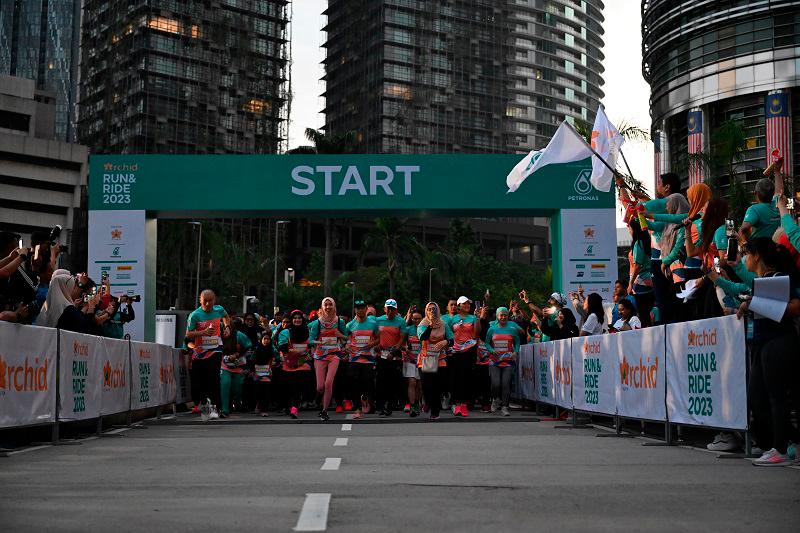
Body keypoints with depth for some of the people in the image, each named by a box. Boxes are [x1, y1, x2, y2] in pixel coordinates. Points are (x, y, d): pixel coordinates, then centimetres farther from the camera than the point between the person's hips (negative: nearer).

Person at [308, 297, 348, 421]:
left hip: (334, 354, 0)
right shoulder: (317, 323, 2)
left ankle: (324, 411, -3)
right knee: (320, 387, -5)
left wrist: (341, 335, -8)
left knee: (328, 383, -16)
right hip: (320, 355, 0)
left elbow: (347, 338, 13)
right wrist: (318, 342, -22)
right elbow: (311, 340, -2)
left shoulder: (339, 321, 4)